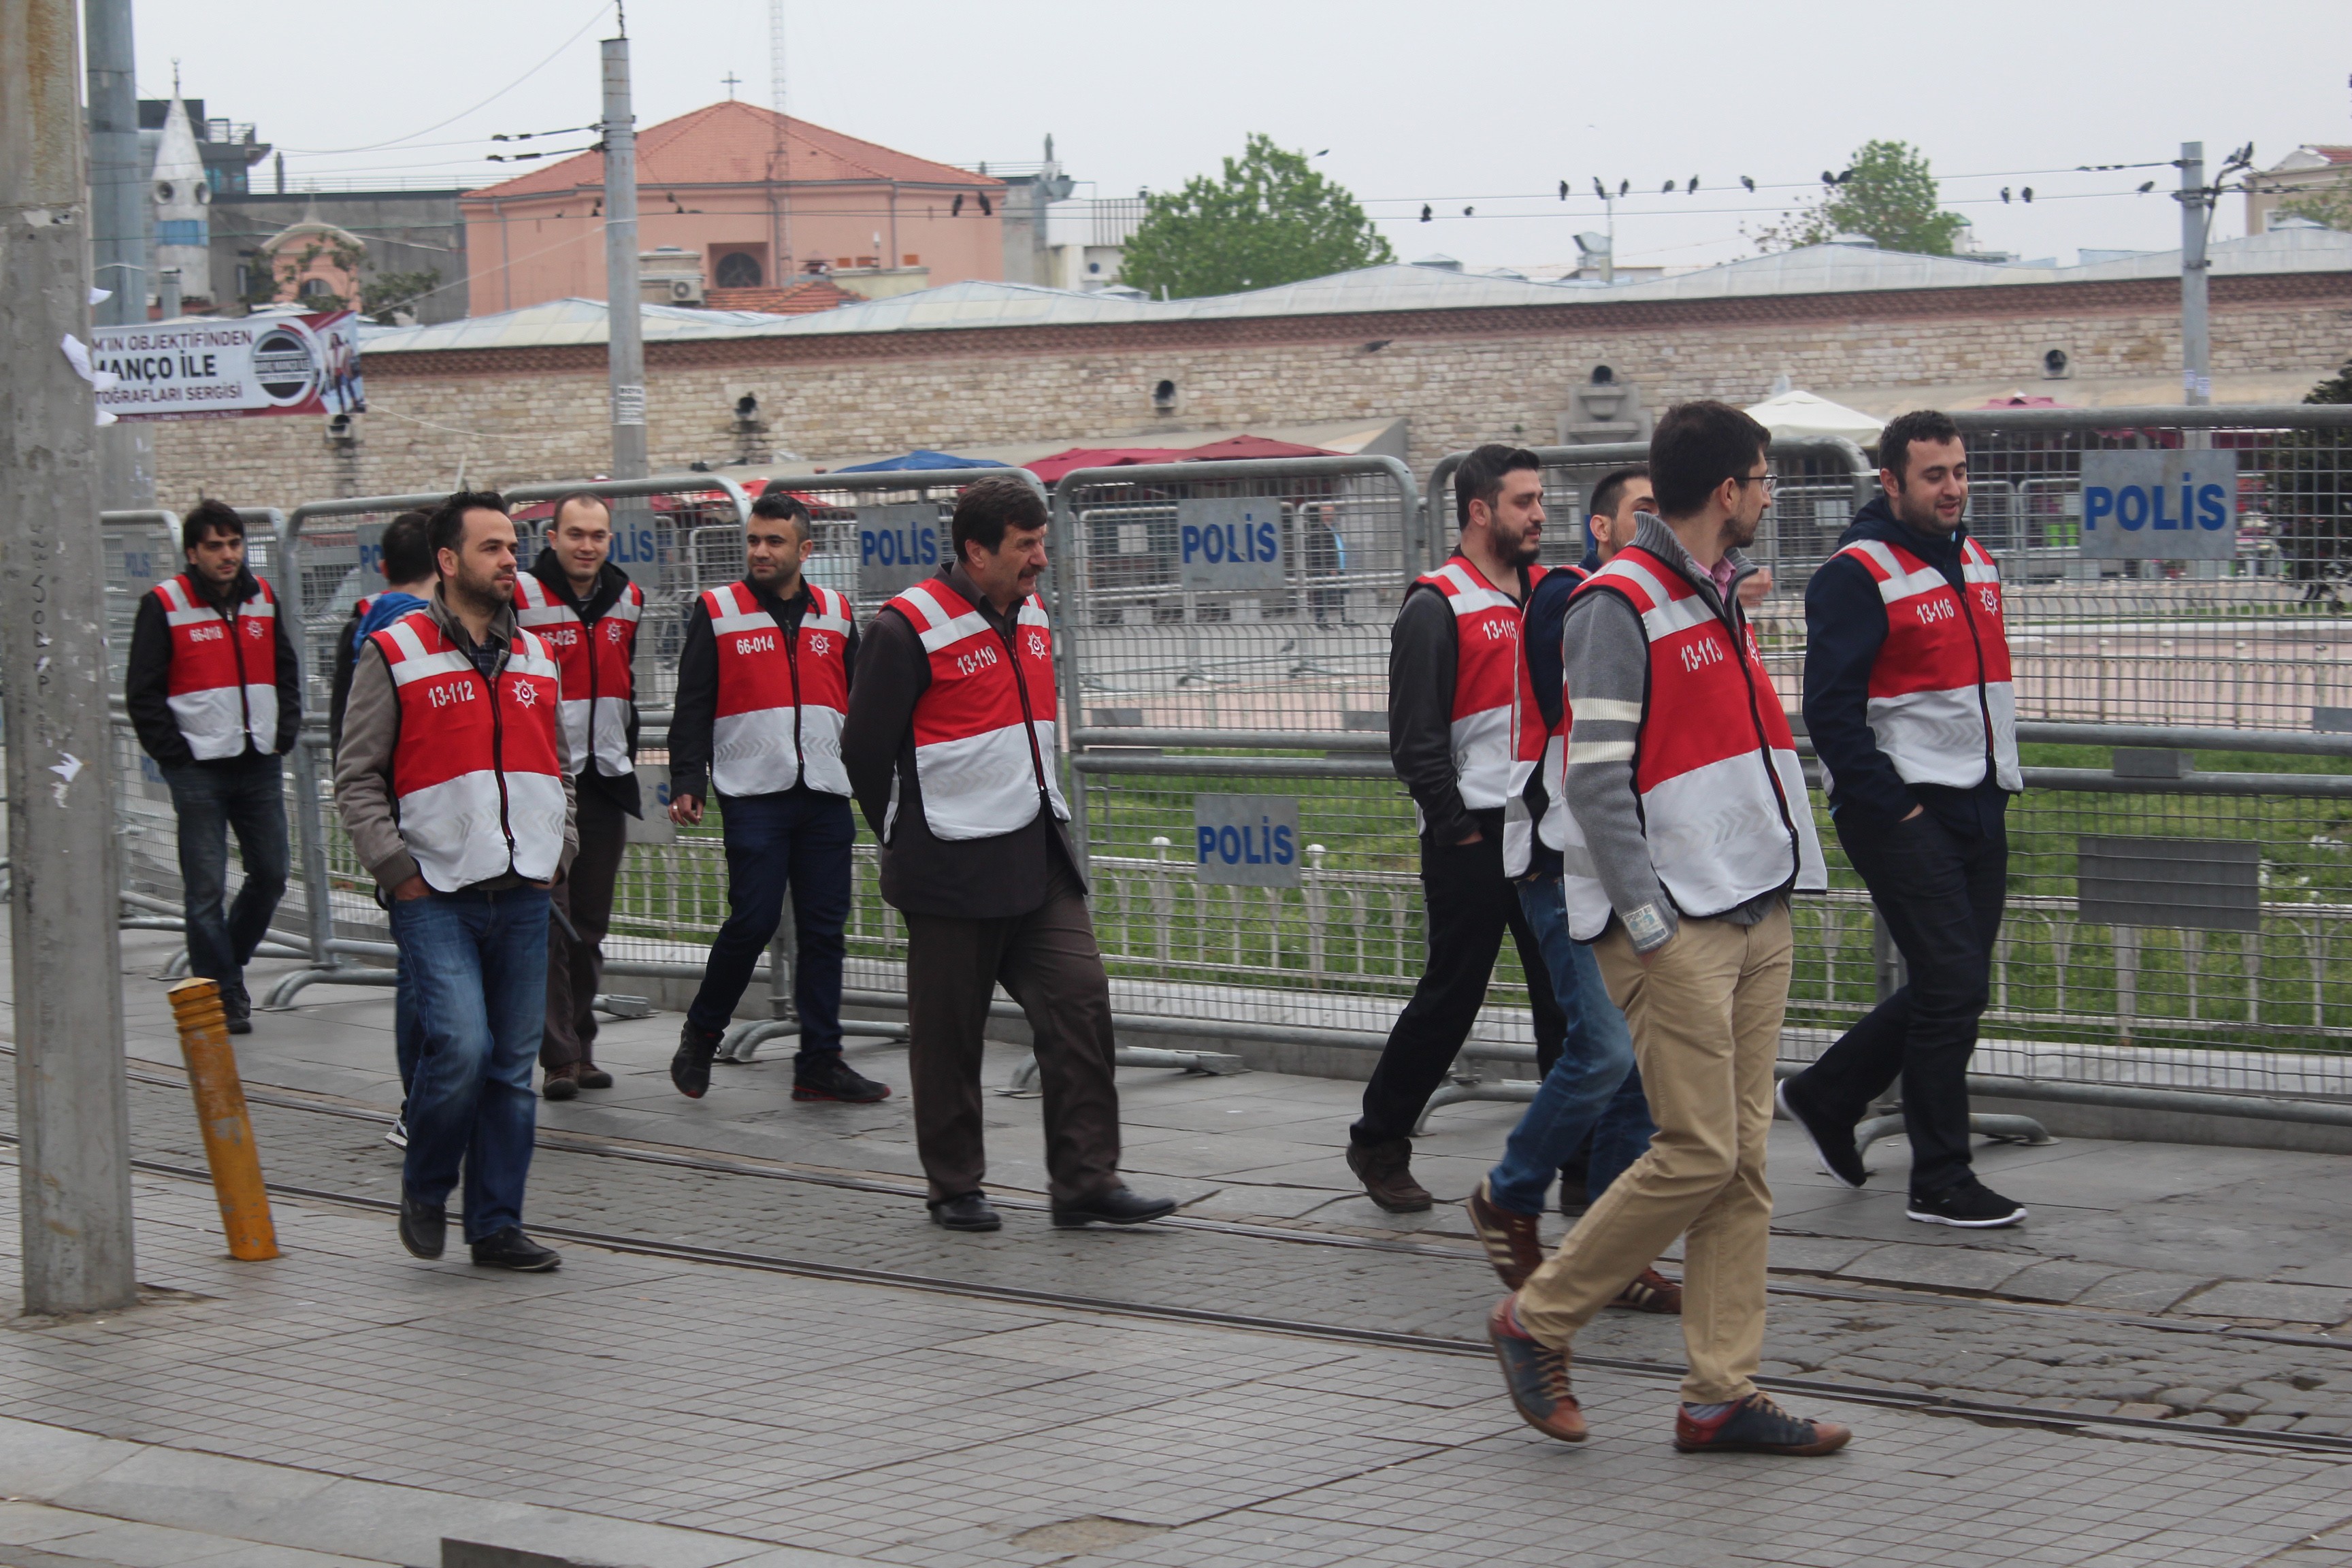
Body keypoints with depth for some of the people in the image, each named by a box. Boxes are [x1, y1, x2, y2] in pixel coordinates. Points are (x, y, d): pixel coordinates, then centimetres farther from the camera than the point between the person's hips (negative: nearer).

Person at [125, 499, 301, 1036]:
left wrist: (283, 736, 7)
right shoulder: (165, 605, -5)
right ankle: (221, 994, 4)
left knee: (271, 873, 8)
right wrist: (175, 754, -8)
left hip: (260, 766, 5)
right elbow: (143, 694, -3)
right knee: (206, 888, -3)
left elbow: (286, 673, 19)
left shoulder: (262, 598, 10)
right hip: (199, 769, -5)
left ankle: (226, 961, 29)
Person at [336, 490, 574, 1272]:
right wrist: (395, 869, -9)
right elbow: (356, 779, -2)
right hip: (437, 894, -5)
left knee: (513, 1063, 6)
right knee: (460, 1044, -17)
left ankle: (497, 1224, 14)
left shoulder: (535, 657, 15)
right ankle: (424, 1189, 7)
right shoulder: (395, 655, -2)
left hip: (524, 896, 5)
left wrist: (557, 851, 12)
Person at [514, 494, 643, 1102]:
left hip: (605, 782, 5)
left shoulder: (627, 600, 10)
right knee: (548, 921, -7)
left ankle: (581, 1046, 17)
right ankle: (559, 1056, -6)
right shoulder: (520, 598, -7)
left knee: (591, 924, 10)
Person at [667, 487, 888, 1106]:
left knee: (824, 927, 3)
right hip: (752, 794, -4)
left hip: (826, 798, 4)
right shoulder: (718, 612, 2)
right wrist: (686, 783, -7)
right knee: (753, 920, -9)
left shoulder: (836, 615, 12)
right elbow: (692, 707, 2)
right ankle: (701, 1034, 13)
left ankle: (820, 1063, 9)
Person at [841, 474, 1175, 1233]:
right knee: (950, 1030, 3)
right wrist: (909, 843, 2)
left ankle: (1086, 1180, 3)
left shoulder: (1031, 613, 11)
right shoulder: (910, 628, -13)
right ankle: (955, 1187, 17)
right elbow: (866, 750, -7)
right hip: (952, 872, -7)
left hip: (1038, 857, 7)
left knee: (1080, 996, -2)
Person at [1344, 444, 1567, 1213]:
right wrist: (1457, 829, -11)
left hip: (1549, 835, 6)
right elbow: (1416, 738, -9)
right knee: (1450, 999, 1)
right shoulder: (1437, 608, -7)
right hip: (1473, 844, -6)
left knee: (1569, 1003, 4)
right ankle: (1379, 1142, 18)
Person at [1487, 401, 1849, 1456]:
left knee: (1743, 1159, 6)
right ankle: (1536, 1321, 6)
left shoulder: (1722, 598, 17)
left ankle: (1721, 1395, 9)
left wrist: (1782, 879, 15)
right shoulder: (1620, 605, -11)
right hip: (1673, 925, -9)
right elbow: (1597, 780, -16)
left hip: (1755, 917, 9)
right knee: (1699, 1154, -10)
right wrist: (1650, 923, -18)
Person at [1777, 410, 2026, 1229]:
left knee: (1953, 984, 11)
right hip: (1902, 810, -8)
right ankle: (1941, 1183, 0)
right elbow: (1830, 708, -15)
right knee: (1953, 983, -9)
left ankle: (1825, 1095, 30)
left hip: (1979, 806, 8)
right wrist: (1892, 805, -15)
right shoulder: (1858, 575, -11)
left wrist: (2000, 782, 15)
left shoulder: (1976, 562, 15)